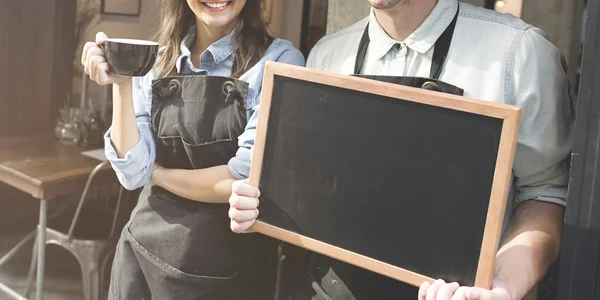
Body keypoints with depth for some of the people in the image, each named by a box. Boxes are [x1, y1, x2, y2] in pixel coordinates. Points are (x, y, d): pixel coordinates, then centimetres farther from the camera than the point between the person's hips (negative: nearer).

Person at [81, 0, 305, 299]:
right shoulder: (155, 62, 1)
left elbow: (247, 180, -19)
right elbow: (133, 172, -5)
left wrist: (158, 173, -7)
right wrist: (122, 85, -15)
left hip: (219, 266, -3)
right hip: (140, 251, 4)